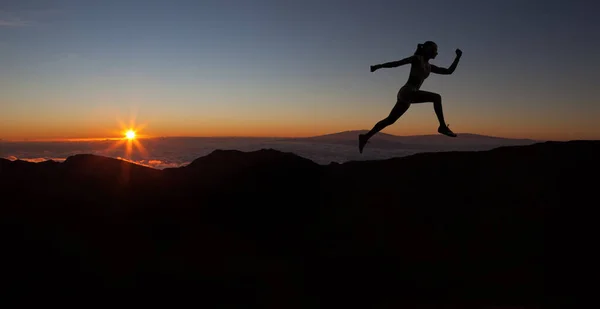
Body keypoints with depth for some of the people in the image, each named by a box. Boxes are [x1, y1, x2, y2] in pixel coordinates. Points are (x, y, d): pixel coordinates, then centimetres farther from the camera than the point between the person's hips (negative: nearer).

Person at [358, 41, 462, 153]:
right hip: (407, 92, -9)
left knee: (390, 120, 10)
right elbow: (397, 63, -2)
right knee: (436, 97, -19)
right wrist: (379, 66, -9)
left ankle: (366, 137, 15)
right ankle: (443, 126, -21)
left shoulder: (430, 67, 22)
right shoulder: (417, 59, 2)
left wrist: (458, 57, 21)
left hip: (407, 95, 9)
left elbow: (449, 71, 25)